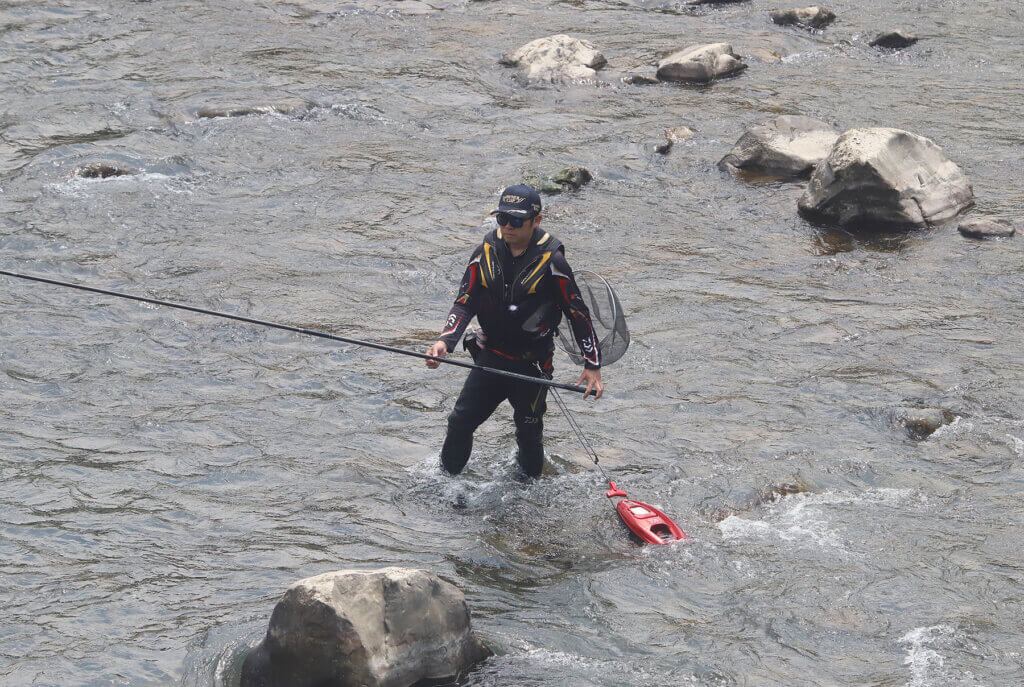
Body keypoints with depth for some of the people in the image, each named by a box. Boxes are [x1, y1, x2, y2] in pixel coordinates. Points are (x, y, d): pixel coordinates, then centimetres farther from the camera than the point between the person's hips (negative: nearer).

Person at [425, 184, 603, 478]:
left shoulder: (550, 261, -15)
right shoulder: (486, 253, -3)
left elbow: (578, 313, -8)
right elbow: (464, 304, -2)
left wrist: (593, 365, -8)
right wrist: (445, 341, -20)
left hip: (532, 364, -4)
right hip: (490, 358, 4)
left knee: (529, 434, 5)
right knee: (459, 423, 5)